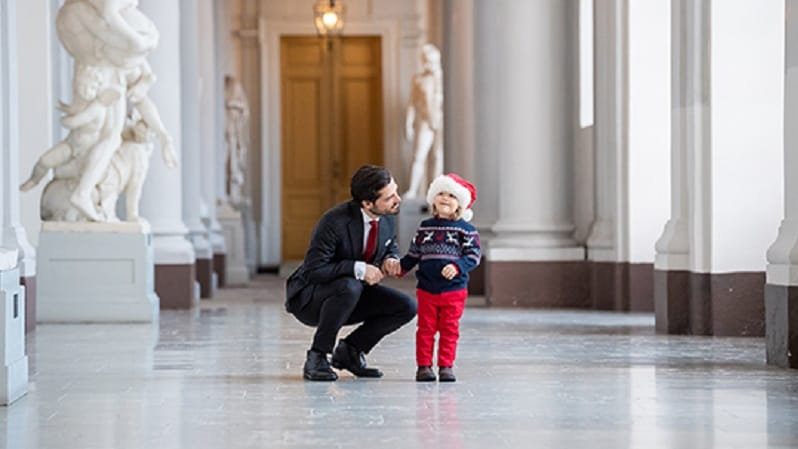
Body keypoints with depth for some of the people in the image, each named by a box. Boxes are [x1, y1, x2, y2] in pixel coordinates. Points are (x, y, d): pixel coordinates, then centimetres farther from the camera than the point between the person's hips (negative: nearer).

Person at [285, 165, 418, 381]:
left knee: (407, 307, -10)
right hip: (309, 297, -7)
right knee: (350, 287, -39)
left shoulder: (387, 218, -7)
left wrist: (390, 260, -12)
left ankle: (349, 351, 5)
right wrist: (358, 269, -34)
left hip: (351, 291, 7)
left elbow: (391, 248, 13)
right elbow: (312, 270, -30)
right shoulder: (334, 222, -29)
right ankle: (316, 358, -20)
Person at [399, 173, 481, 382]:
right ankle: (424, 366, 7)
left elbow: (473, 255, -6)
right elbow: (414, 253, 16)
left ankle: (446, 366, 9)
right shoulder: (425, 227, 9)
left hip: (454, 290, -2)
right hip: (426, 289, 2)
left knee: (449, 329, 2)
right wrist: (400, 266, 3)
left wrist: (457, 267, -21)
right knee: (426, 328, 3)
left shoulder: (465, 229, 0)